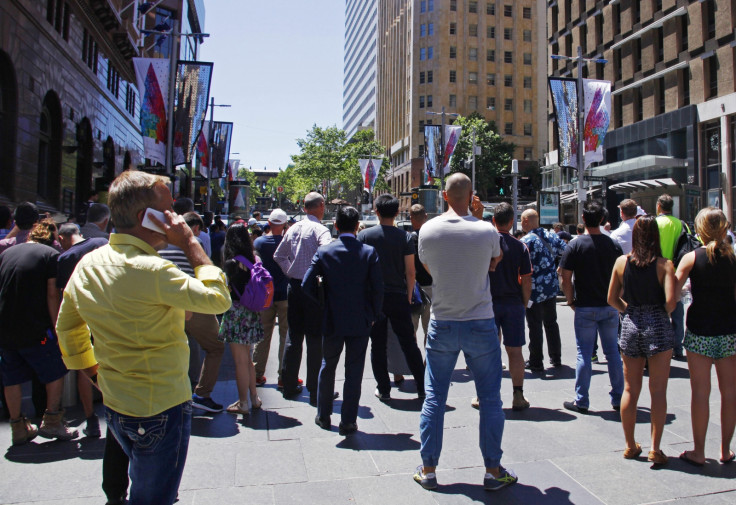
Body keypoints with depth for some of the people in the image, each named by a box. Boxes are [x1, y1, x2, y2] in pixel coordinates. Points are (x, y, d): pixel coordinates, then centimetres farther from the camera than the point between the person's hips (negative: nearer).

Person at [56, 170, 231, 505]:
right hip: (160, 409, -8)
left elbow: (67, 326, 13)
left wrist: (92, 371, 21)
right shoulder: (150, 270, -27)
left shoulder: (87, 264, 1)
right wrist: (191, 244, -18)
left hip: (113, 405, 8)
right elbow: (218, 299, -23)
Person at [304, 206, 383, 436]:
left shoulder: (324, 251, -6)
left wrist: (324, 302, 9)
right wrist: (373, 314, 5)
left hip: (332, 320, 1)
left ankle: (323, 416, 28)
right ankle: (348, 421, 13)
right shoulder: (369, 252, -8)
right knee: (354, 372, 8)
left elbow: (307, 285, -7)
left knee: (327, 367, 18)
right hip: (360, 321, -1)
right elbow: (378, 288, -9)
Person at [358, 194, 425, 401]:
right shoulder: (405, 237, -3)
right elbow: (410, 272, -3)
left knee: (378, 345, 9)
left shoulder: (364, 235, -3)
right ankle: (422, 387, 14)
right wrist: (408, 296, 9)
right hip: (399, 297, 1)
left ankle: (383, 389, 14)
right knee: (409, 343, 9)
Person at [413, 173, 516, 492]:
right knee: (490, 399, 10)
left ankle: (428, 469, 17)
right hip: (481, 324, -1)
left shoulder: (428, 230, -5)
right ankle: (493, 470, 18)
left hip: (442, 324, 2)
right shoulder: (486, 231, -10)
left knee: (434, 398, 10)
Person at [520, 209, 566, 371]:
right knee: (551, 323, 18)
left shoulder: (525, 241, -15)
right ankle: (556, 358, 26)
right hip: (551, 289, 6)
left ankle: (536, 362, 9)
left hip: (534, 291, -6)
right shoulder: (552, 236, 3)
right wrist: (559, 269, 18)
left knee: (535, 326, 3)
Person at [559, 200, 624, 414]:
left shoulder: (575, 246, -9)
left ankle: (581, 401, 9)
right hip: (610, 307, 3)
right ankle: (618, 399, 20)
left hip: (585, 308, -3)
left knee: (584, 354, 3)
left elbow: (566, 278, -10)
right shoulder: (614, 245, 0)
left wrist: (571, 301, 2)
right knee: (613, 352, 12)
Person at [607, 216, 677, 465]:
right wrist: (663, 312, 4)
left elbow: (612, 299, 4)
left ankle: (630, 445, 22)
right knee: (658, 390, 5)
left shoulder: (621, 262, 0)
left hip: (630, 325, 3)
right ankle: (655, 448, 8)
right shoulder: (664, 264, -9)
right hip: (658, 325, -3)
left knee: (630, 389, 12)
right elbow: (670, 300, -17)